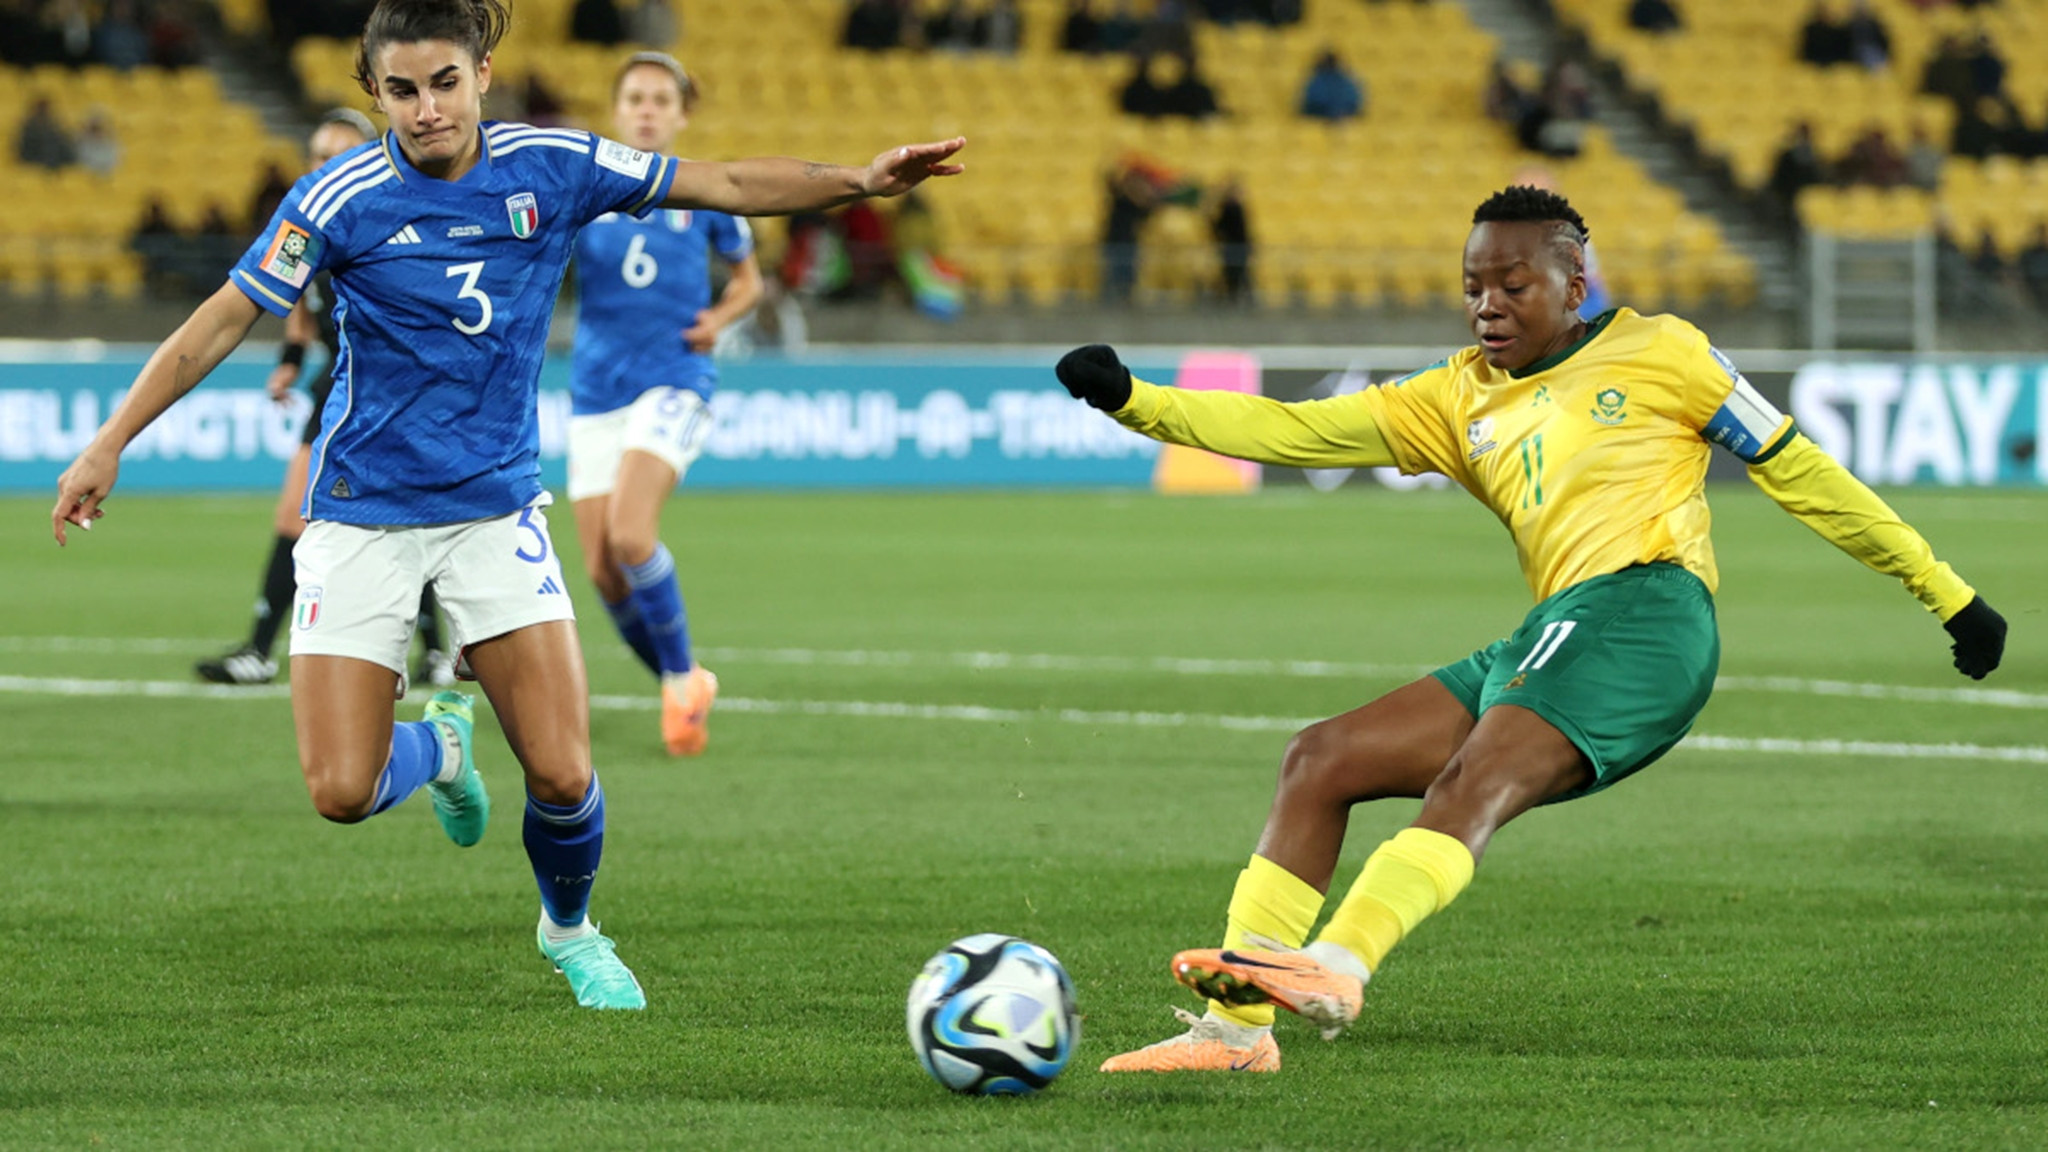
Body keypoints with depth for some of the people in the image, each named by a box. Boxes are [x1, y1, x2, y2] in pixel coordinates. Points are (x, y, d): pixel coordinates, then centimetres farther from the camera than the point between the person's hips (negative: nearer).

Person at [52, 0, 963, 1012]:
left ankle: (569, 928, 24)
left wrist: (859, 181, -11)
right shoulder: (343, 199, -12)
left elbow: (730, 185, 1)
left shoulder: (551, 168, -5)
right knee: (343, 793, -10)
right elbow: (223, 320, -7)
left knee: (563, 777, -10)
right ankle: (440, 744, 27)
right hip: (363, 517, -1)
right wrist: (108, 444, -10)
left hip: (495, 504, 1)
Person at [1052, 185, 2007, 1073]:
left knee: (1473, 781, -31)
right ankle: (1235, 1025, -4)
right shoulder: (1461, 400, 24)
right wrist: (1133, 401, 6)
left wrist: (1946, 593, 13)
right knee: (1320, 760, 1)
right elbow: (1293, 432, 18)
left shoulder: (1658, 353, 11)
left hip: (1644, 608, -7)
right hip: (1549, 641, 7)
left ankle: (1338, 969, -53)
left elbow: (1796, 471, 14)